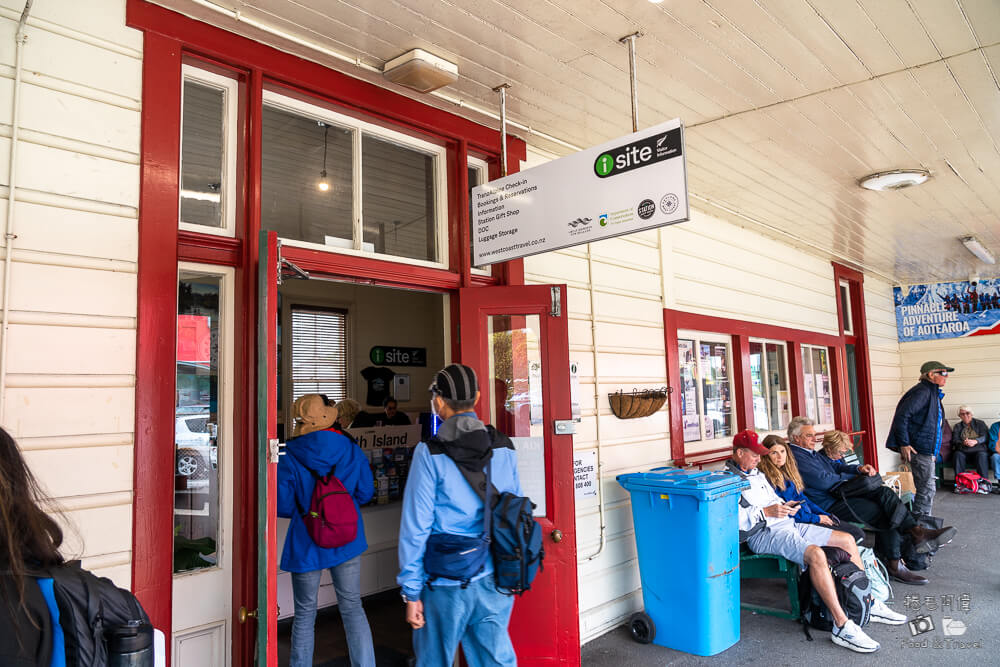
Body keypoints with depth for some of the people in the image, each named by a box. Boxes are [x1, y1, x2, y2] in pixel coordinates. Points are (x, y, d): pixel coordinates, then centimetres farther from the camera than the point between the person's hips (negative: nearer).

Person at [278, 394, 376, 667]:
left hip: (306, 545, -2)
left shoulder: (290, 457, -12)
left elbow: (283, 506, -8)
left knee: (304, 614, 14)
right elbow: (365, 493, 3)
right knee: (352, 608, 13)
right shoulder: (352, 451, -5)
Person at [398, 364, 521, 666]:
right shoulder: (504, 448, 1)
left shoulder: (430, 454, -12)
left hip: (446, 583, -4)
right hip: (494, 581, 4)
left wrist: (411, 592, -4)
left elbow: (416, 526, -11)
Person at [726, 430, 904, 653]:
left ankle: (868, 603, 14)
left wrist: (785, 507, 7)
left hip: (787, 524, 10)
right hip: (764, 534, -10)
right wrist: (765, 512, -22)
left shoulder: (757, 474, 21)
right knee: (816, 554, -33)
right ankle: (842, 626, -27)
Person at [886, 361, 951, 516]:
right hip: (920, 449, -10)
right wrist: (904, 444, -22)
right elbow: (901, 415, -23)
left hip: (928, 450, 10)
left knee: (926, 489, 16)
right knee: (926, 490, -6)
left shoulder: (934, 393, 16)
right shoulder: (922, 391, -16)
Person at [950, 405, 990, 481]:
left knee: (982, 455, -35)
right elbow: (954, 440, 6)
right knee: (958, 454, -33)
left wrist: (975, 441, -19)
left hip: (979, 450, -1)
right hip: (963, 451, 1)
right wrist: (963, 443, -18)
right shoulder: (957, 426, 21)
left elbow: (986, 436, 2)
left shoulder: (980, 423, 18)